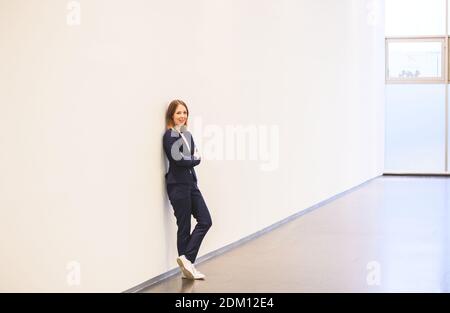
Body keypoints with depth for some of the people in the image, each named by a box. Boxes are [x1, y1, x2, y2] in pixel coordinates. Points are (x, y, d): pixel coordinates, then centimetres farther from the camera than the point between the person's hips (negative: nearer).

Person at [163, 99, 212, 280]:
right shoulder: (170, 135, -9)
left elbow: (197, 158, 10)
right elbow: (178, 159, -17)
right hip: (178, 185, -8)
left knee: (205, 221, 3)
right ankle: (186, 264, 7)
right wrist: (194, 159, -2)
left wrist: (188, 160, -10)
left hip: (191, 183, 8)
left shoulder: (187, 135, 15)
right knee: (184, 226, -2)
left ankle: (186, 259, 8)